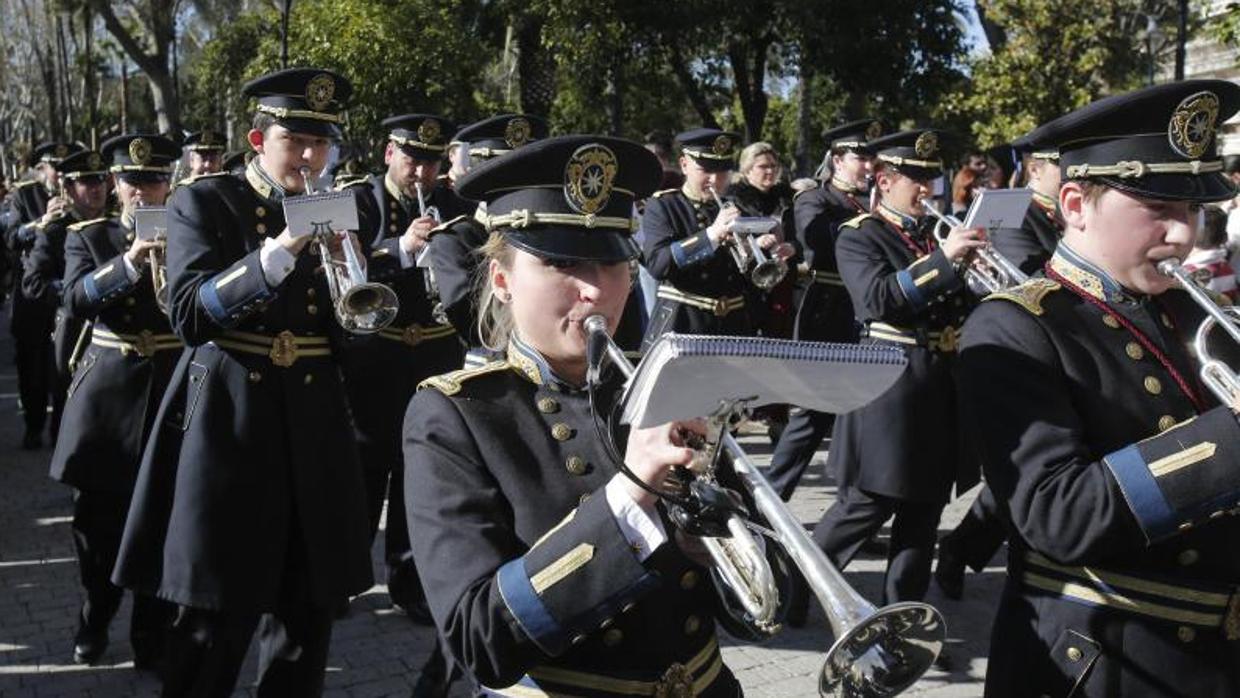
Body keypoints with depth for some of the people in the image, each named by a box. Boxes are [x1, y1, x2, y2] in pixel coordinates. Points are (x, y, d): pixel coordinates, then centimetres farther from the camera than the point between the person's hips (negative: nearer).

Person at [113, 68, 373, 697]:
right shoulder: (203, 204, -1)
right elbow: (189, 316, -14)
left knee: (307, 611, 8)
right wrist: (276, 253, -23)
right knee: (214, 618, 1)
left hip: (313, 426, 4)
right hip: (228, 421, -4)